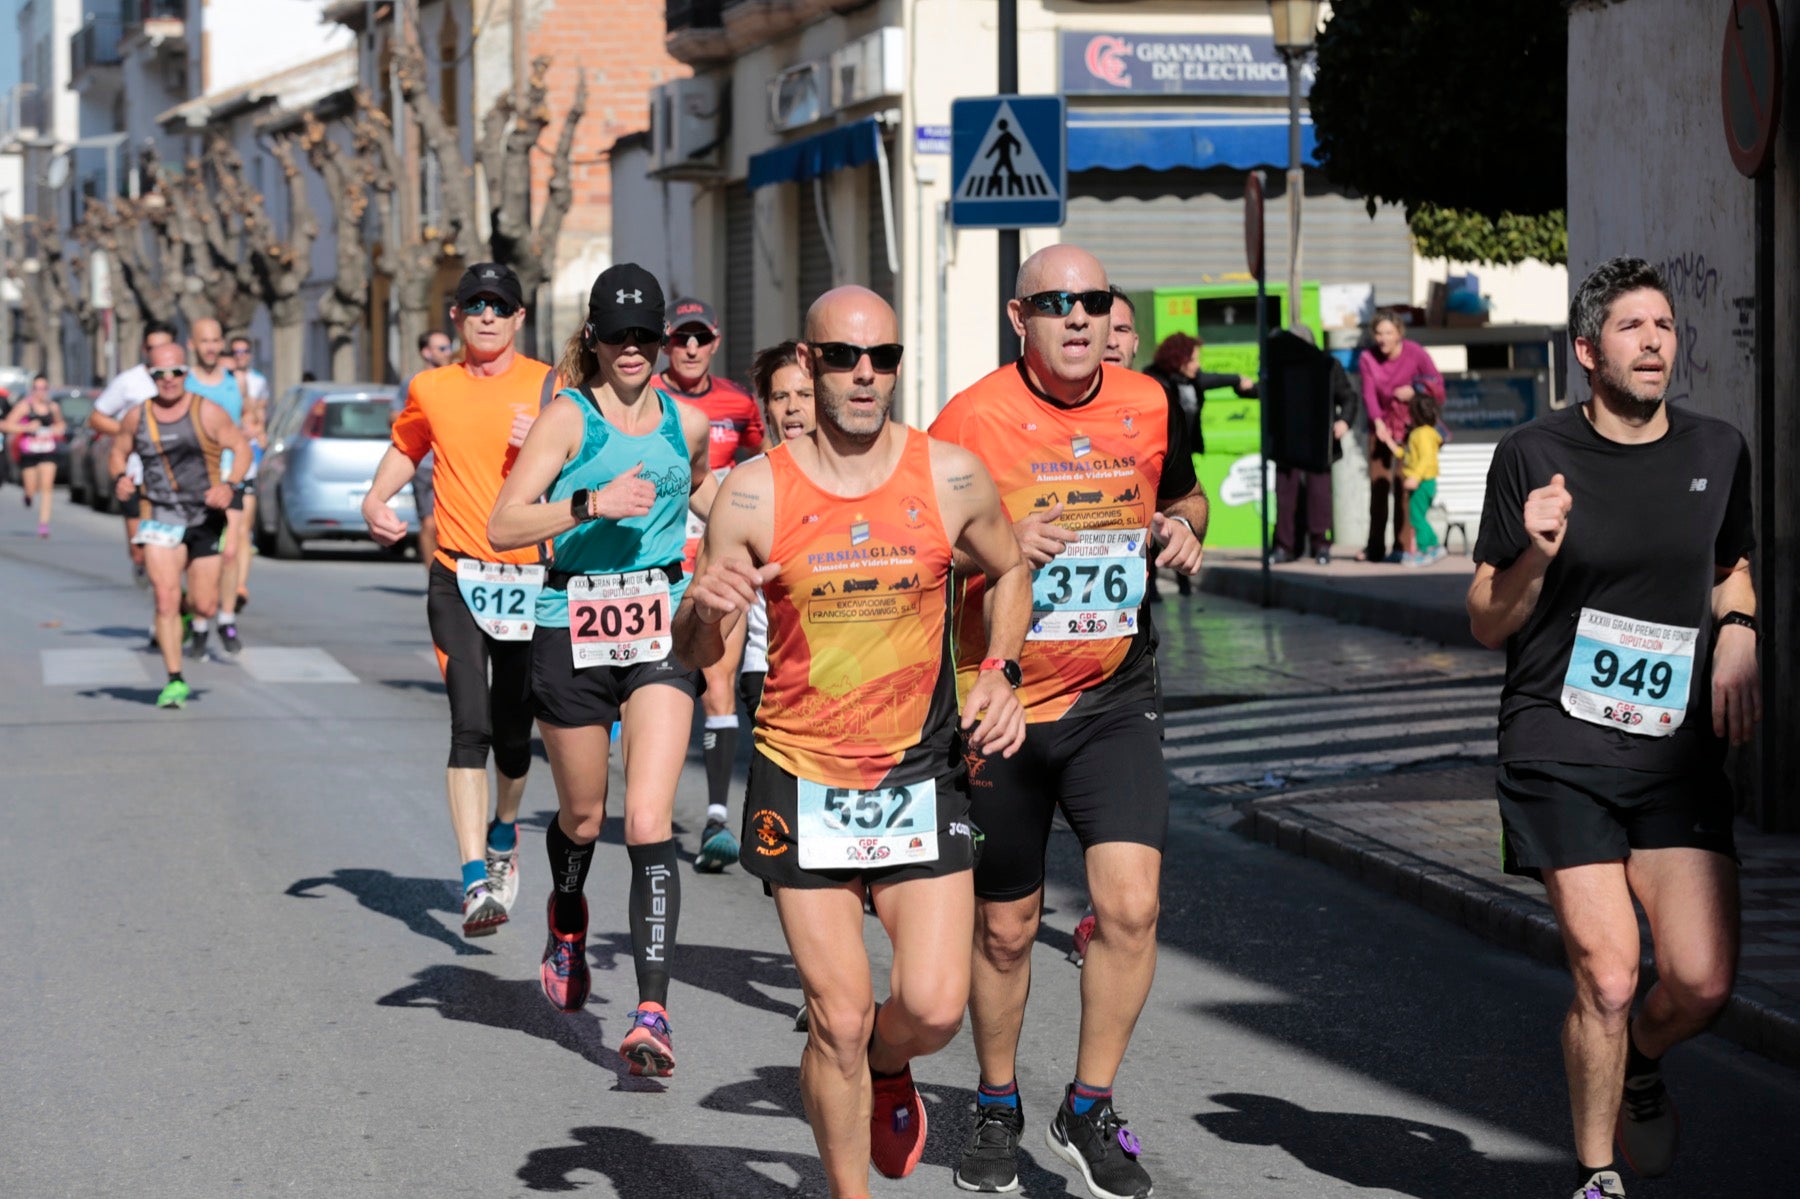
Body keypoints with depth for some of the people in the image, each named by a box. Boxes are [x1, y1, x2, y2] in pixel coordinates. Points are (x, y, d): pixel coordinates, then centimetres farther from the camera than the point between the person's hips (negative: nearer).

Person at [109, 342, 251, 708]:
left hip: (205, 519, 0)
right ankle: (175, 681, -7)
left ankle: (192, 620, 43)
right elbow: (119, 451, 18)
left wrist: (229, 485, -21)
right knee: (165, 598, -14)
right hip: (160, 519, 0)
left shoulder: (207, 412, -6)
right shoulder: (137, 417, 3)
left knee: (205, 607, 4)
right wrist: (119, 478, -4)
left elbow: (241, 448, -4)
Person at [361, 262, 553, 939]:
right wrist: (376, 502, 9)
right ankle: (476, 880, -16)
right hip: (457, 577, 0)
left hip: (530, 577, 0)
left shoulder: (549, 388, 2)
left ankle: (503, 836, 38)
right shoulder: (431, 389, 9)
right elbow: (406, 447, 26)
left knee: (513, 732, 8)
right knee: (470, 725, -13)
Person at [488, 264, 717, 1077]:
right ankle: (567, 922, 50)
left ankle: (652, 1015, -15)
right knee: (582, 815, 15)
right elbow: (503, 528, -14)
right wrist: (592, 504, -24)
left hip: (661, 634, 1)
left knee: (650, 823, -12)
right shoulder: (570, 418, -5)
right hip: (574, 634, -1)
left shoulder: (686, 423, 8)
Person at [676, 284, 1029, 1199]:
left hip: (922, 772, 1)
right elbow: (694, 655, -1)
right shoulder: (756, 493, -7)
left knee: (933, 1006, -7)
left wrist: (998, 671, 1)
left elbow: (1009, 572, 17)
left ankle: (886, 1067, 30)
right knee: (839, 1017, -2)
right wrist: (705, 609, -24)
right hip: (801, 777, -1)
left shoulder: (951, 477, -4)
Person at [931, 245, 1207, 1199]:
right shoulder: (972, 419, -11)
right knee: (1004, 928, 9)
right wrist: (1002, 547, -26)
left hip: (1114, 699, 2)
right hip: (1001, 702, -2)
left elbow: (1183, 493, 20)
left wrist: (1185, 528, -2)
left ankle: (1088, 1111, 4)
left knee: (1131, 903, -14)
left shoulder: (1149, 406, 1)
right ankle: (996, 1111, 31)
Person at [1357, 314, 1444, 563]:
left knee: (1404, 484, -10)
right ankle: (1375, 547, 9)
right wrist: (1378, 422, -30)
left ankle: (1402, 547, -7)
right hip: (1381, 425, 3)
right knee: (1378, 484, 3)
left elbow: (1436, 383, -6)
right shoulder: (1367, 359, -5)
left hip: (1409, 425, -3)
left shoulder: (1415, 353, -11)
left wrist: (1414, 390, -24)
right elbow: (1369, 393, -15)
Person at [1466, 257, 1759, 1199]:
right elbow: (1487, 625, 3)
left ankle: (1642, 1062, 28)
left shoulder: (1717, 451, 9)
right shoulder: (1533, 456, -1)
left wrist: (1738, 634, 4)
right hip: (1558, 750, -3)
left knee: (1703, 981, -9)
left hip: (1679, 751, 3)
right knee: (1607, 979, -9)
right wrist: (1535, 557, -16)